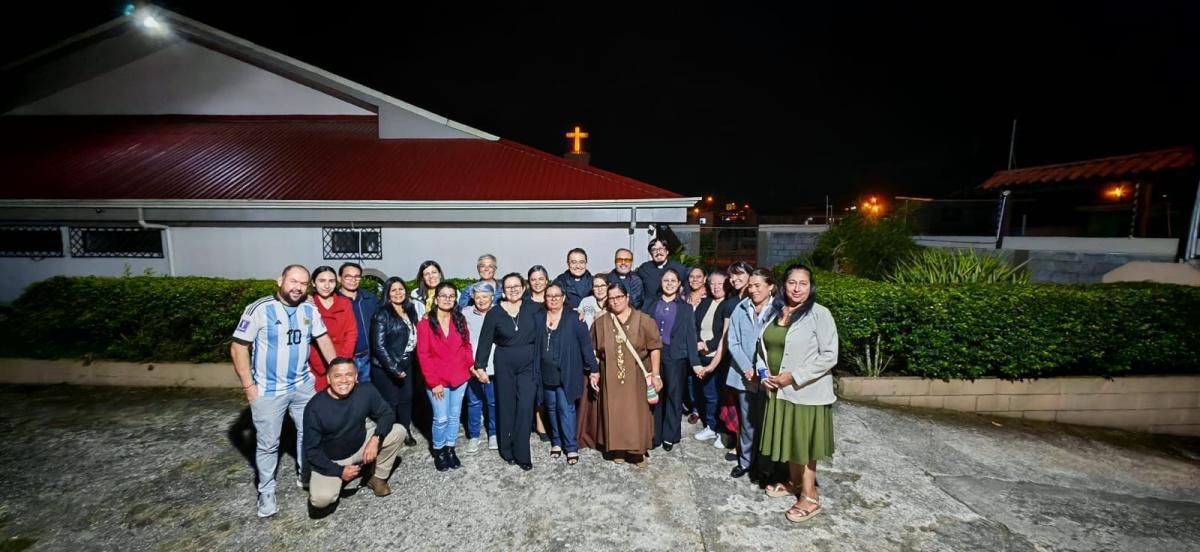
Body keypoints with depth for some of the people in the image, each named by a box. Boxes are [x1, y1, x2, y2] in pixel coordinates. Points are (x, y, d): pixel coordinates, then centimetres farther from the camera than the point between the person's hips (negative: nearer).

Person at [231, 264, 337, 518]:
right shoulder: (259, 309, -15)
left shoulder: (310, 310, -1)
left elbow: (323, 340, 8)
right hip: (268, 390, -4)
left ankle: (304, 475, 35)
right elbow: (238, 347, -12)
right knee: (268, 444, 7)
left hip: (303, 385, 4)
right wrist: (248, 385, -13)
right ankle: (266, 492, 25)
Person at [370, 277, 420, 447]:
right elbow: (378, 345, -16)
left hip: (406, 364, 6)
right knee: (390, 401, 3)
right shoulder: (382, 314, -12)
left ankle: (405, 431, 29)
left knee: (406, 398, 12)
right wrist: (394, 368, -17)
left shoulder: (410, 310, 6)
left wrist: (411, 362, 5)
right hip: (386, 368, -6)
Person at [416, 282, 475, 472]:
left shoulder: (460, 320, 3)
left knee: (455, 415, 12)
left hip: (459, 377, 4)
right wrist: (433, 382, -13)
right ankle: (438, 450, 23)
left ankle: (450, 448, 29)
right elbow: (423, 355, -10)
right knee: (441, 418, 0)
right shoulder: (425, 323, -8)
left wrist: (471, 364, -7)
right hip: (437, 381, -3)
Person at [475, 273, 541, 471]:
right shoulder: (494, 313, -4)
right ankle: (507, 450, 25)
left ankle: (521, 453, 6)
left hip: (529, 364, 0)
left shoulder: (533, 308, -3)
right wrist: (480, 365, -5)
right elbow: (485, 341, -2)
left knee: (525, 408, -5)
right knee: (506, 407, 10)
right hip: (504, 365, 0)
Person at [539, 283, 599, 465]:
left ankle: (571, 448, 7)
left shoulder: (574, 318, -7)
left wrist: (593, 368, -10)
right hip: (547, 373, 4)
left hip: (567, 373, -4)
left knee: (566, 408, -3)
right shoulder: (539, 318, 3)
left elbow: (585, 343, -8)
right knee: (551, 408, 13)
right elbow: (534, 344, 7)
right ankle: (556, 442, 27)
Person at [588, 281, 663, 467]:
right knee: (614, 413, 7)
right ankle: (618, 449, 23)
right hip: (611, 378, 2)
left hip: (636, 378, -2)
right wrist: (593, 373, 4)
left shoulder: (643, 320, -6)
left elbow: (654, 347, -4)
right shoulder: (601, 323, 3)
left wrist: (654, 374, -8)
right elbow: (594, 351, 9)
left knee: (637, 413, 4)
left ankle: (638, 451, 18)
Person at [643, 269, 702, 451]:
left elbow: (691, 335, 1)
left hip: (676, 357, -1)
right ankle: (654, 435, 17)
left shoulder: (685, 308, 6)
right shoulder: (652, 304, 8)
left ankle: (670, 436, 19)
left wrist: (695, 361, -5)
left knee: (674, 395, 5)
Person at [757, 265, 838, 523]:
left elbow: (829, 356, -17)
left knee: (804, 445, 6)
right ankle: (794, 481, 39)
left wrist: (793, 376, -19)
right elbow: (764, 347, 15)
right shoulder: (776, 313, 6)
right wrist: (765, 374, -2)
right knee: (789, 440, 19)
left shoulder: (819, 314, -14)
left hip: (806, 392, -6)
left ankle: (809, 497, 21)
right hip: (779, 391, 6)